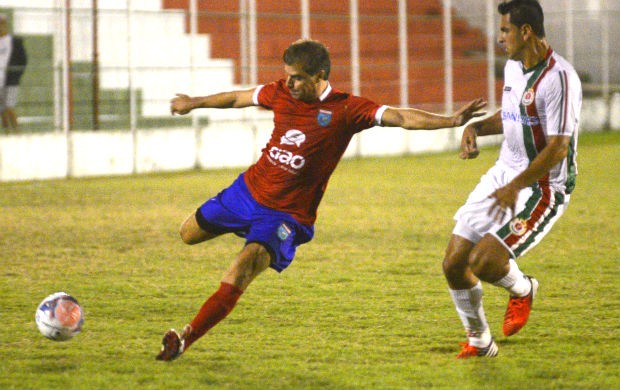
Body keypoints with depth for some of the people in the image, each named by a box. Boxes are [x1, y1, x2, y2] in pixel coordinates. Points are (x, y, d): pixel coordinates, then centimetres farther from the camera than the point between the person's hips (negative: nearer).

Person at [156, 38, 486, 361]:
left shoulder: (345, 109, -14)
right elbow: (238, 98, 18)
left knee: (240, 272, -26)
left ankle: (186, 338, -20)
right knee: (189, 234, 22)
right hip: (248, 189, 6)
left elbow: (401, 117, -21)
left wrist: (451, 121, -35)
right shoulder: (281, 93, -1)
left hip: (287, 213, -6)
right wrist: (194, 103, 33)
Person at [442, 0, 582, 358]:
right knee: (454, 264, 3)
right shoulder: (513, 66, 8)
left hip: (544, 187, -9)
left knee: (483, 262, -22)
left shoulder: (559, 78, -21)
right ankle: (479, 342, 24)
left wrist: (515, 188, -20)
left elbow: (558, 148, -22)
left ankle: (522, 290, 13)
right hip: (504, 173, 9)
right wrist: (475, 127, 6)